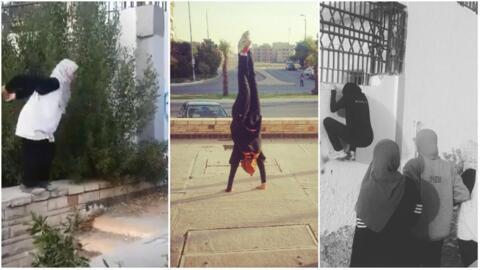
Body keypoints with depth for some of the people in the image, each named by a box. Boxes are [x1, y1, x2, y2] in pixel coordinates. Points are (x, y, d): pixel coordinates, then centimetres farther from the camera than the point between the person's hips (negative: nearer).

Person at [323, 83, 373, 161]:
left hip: (356, 138, -7)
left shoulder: (347, 97, -3)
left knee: (327, 121, 5)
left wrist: (333, 92, 16)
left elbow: (333, 109, 4)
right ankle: (352, 152, 20)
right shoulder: (363, 97, 14)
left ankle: (339, 151, 3)